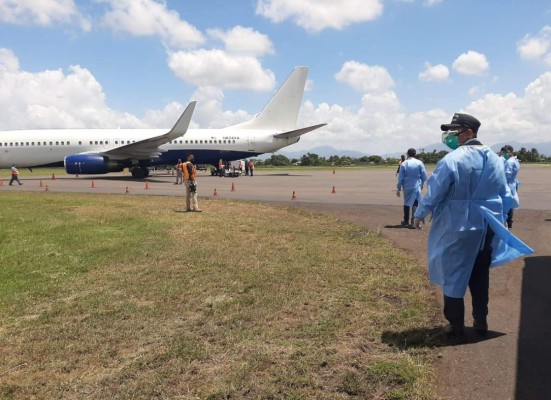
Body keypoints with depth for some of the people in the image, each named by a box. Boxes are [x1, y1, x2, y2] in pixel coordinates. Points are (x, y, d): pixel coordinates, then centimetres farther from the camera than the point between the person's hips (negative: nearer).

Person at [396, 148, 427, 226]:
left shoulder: (403, 164, -3)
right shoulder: (419, 163, -4)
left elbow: (400, 177, -2)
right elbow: (424, 176, -2)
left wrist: (398, 188, 5)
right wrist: (421, 184, 16)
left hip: (406, 187, 2)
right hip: (416, 186, -2)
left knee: (406, 203, 16)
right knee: (415, 203, -2)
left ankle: (406, 221, 27)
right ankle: (413, 221, -14)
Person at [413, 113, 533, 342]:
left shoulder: (453, 159, -17)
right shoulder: (495, 159, 6)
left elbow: (434, 191, -13)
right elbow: (505, 195, 13)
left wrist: (420, 214, 2)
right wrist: (498, 220, 24)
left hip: (457, 227, -6)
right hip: (487, 226, 7)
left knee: (453, 276, 5)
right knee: (480, 275, 19)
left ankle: (456, 328, 11)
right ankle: (480, 321, 30)